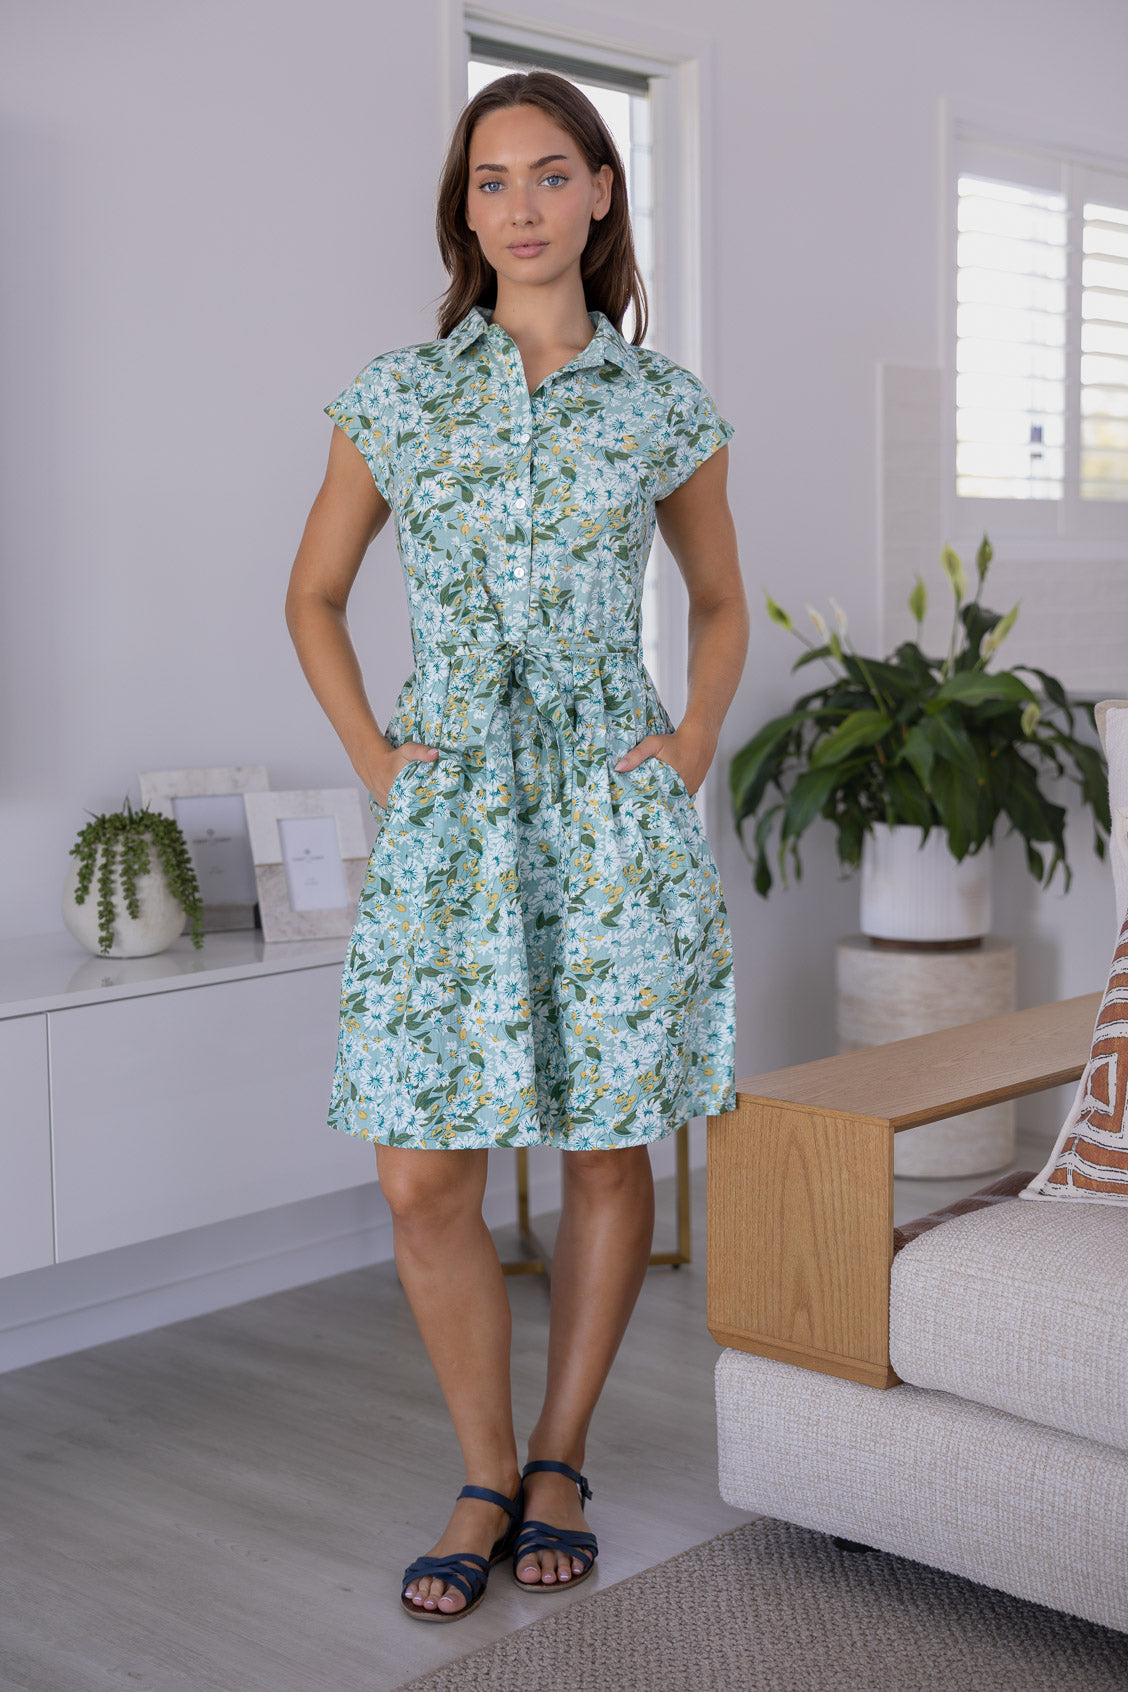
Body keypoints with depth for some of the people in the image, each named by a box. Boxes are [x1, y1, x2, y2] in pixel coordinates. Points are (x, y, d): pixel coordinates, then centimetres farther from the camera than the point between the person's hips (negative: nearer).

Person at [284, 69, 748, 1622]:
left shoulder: (667, 403, 5)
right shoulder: (397, 395, 5)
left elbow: (721, 603, 18)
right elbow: (313, 594, 15)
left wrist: (695, 741, 3)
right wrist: (368, 749, 4)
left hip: (615, 811, 0)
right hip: (448, 818, 0)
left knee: (612, 1145, 6)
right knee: (424, 1177, -2)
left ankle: (560, 1461, 25)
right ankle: (488, 1480, 17)